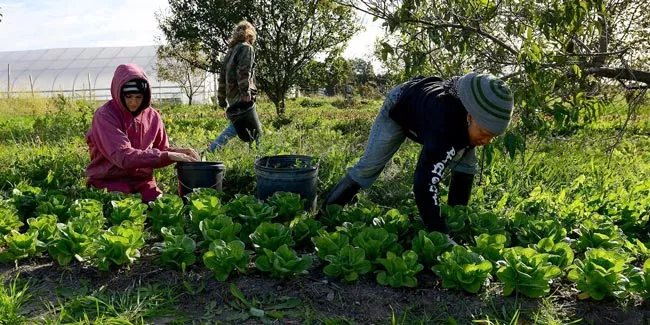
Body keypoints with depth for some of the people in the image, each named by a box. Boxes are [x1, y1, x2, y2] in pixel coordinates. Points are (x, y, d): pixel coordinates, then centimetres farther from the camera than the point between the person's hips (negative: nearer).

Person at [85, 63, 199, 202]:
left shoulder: (152, 116, 2)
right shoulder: (105, 116, -13)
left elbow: (161, 149, 14)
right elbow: (122, 156, -26)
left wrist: (177, 152, -10)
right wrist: (168, 156, -31)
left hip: (142, 181, 4)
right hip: (109, 182, -4)